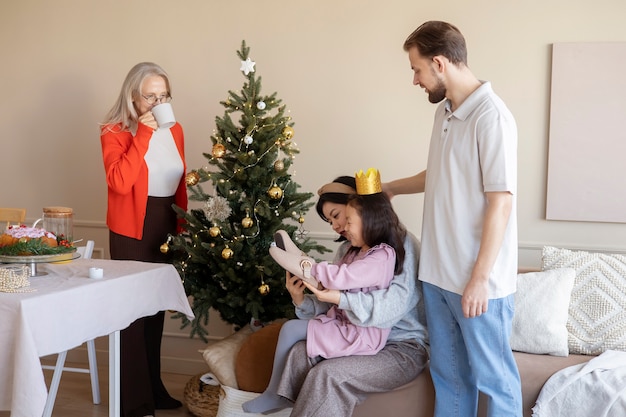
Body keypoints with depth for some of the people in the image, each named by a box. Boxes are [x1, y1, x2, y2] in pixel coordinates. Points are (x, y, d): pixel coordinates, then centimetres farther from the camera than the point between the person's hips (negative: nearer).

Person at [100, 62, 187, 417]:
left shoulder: (175, 131, 8)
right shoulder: (114, 132, -9)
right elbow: (120, 182, -25)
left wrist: (183, 227, 13)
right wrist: (143, 134, -23)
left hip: (165, 229, 6)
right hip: (132, 232, -6)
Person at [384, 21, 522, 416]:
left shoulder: (491, 117, -17)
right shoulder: (445, 111, 9)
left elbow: (500, 202, -20)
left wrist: (480, 278, -20)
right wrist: (389, 188, 26)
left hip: (478, 279, -8)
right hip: (438, 272, 8)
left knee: (493, 376, 6)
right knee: (448, 372, 18)